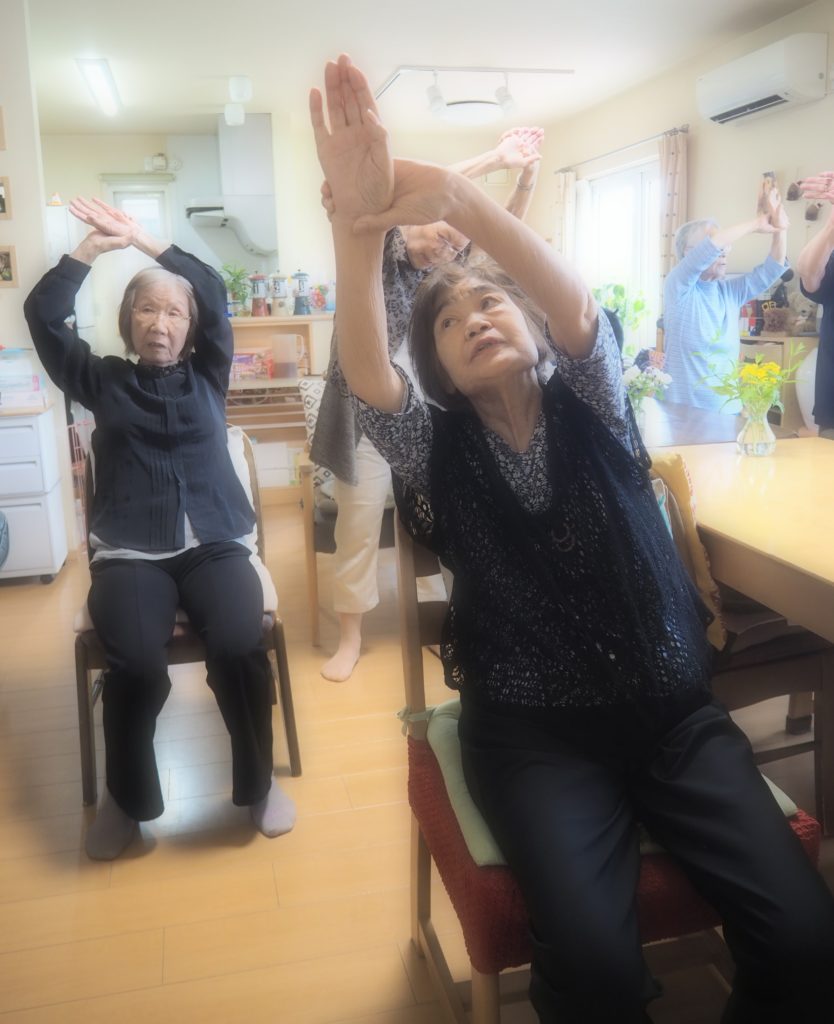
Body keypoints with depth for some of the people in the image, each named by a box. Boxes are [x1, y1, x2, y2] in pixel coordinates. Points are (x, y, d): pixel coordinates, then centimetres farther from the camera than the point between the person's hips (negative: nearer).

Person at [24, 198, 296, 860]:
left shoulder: (206, 377, 15)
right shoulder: (103, 381, 15)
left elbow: (215, 295, 3)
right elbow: (43, 315, 4)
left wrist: (144, 240, 0)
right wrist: (93, 247, -1)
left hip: (212, 544, 1)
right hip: (129, 552, 0)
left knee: (239, 644, -28)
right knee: (138, 661, -28)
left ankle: (259, 781, -2)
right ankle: (128, 797, 0)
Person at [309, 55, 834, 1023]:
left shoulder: (592, 409, 1)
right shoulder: (439, 453, 0)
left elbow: (578, 309, -20)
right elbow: (365, 379, -21)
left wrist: (453, 195, -36)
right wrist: (357, 226, -38)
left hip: (670, 709, 2)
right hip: (532, 731, -1)